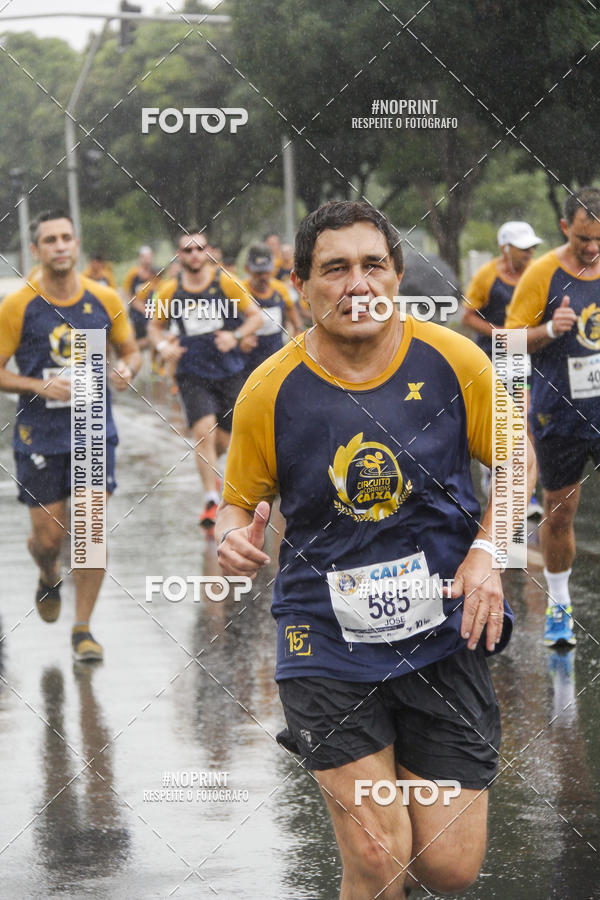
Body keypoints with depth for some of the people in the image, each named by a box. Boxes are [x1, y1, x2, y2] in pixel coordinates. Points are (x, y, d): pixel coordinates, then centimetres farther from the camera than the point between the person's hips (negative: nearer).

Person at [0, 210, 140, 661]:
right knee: (47, 536, 5)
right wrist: (40, 387, -20)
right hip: (39, 435, -1)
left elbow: (130, 349, 13)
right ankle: (50, 578, 42)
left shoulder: (105, 299, -1)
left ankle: (83, 628, 6)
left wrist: (127, 370, -10)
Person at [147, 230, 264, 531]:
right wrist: (162, 345, -8)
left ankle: (208, 468, 42)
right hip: (192, 374, -1)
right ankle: (211, 501, -12)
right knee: (203, 431, -19)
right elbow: (155, 325, 13)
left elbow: (256, 316, 1)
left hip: (229, 371, 1)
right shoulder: (169, 291, -1)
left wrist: (235, 336, -17)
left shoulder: (226, 283, -4)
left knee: (223, 441, 7)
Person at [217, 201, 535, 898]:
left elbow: (518, 462, 9)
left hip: (443, 632, 2)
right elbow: (240, 500, 7)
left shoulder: (452, 360, -5)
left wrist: (487, 552, -7)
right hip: (327, 639, -1)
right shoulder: (269, 390, -7)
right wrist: (233, 537, -16)